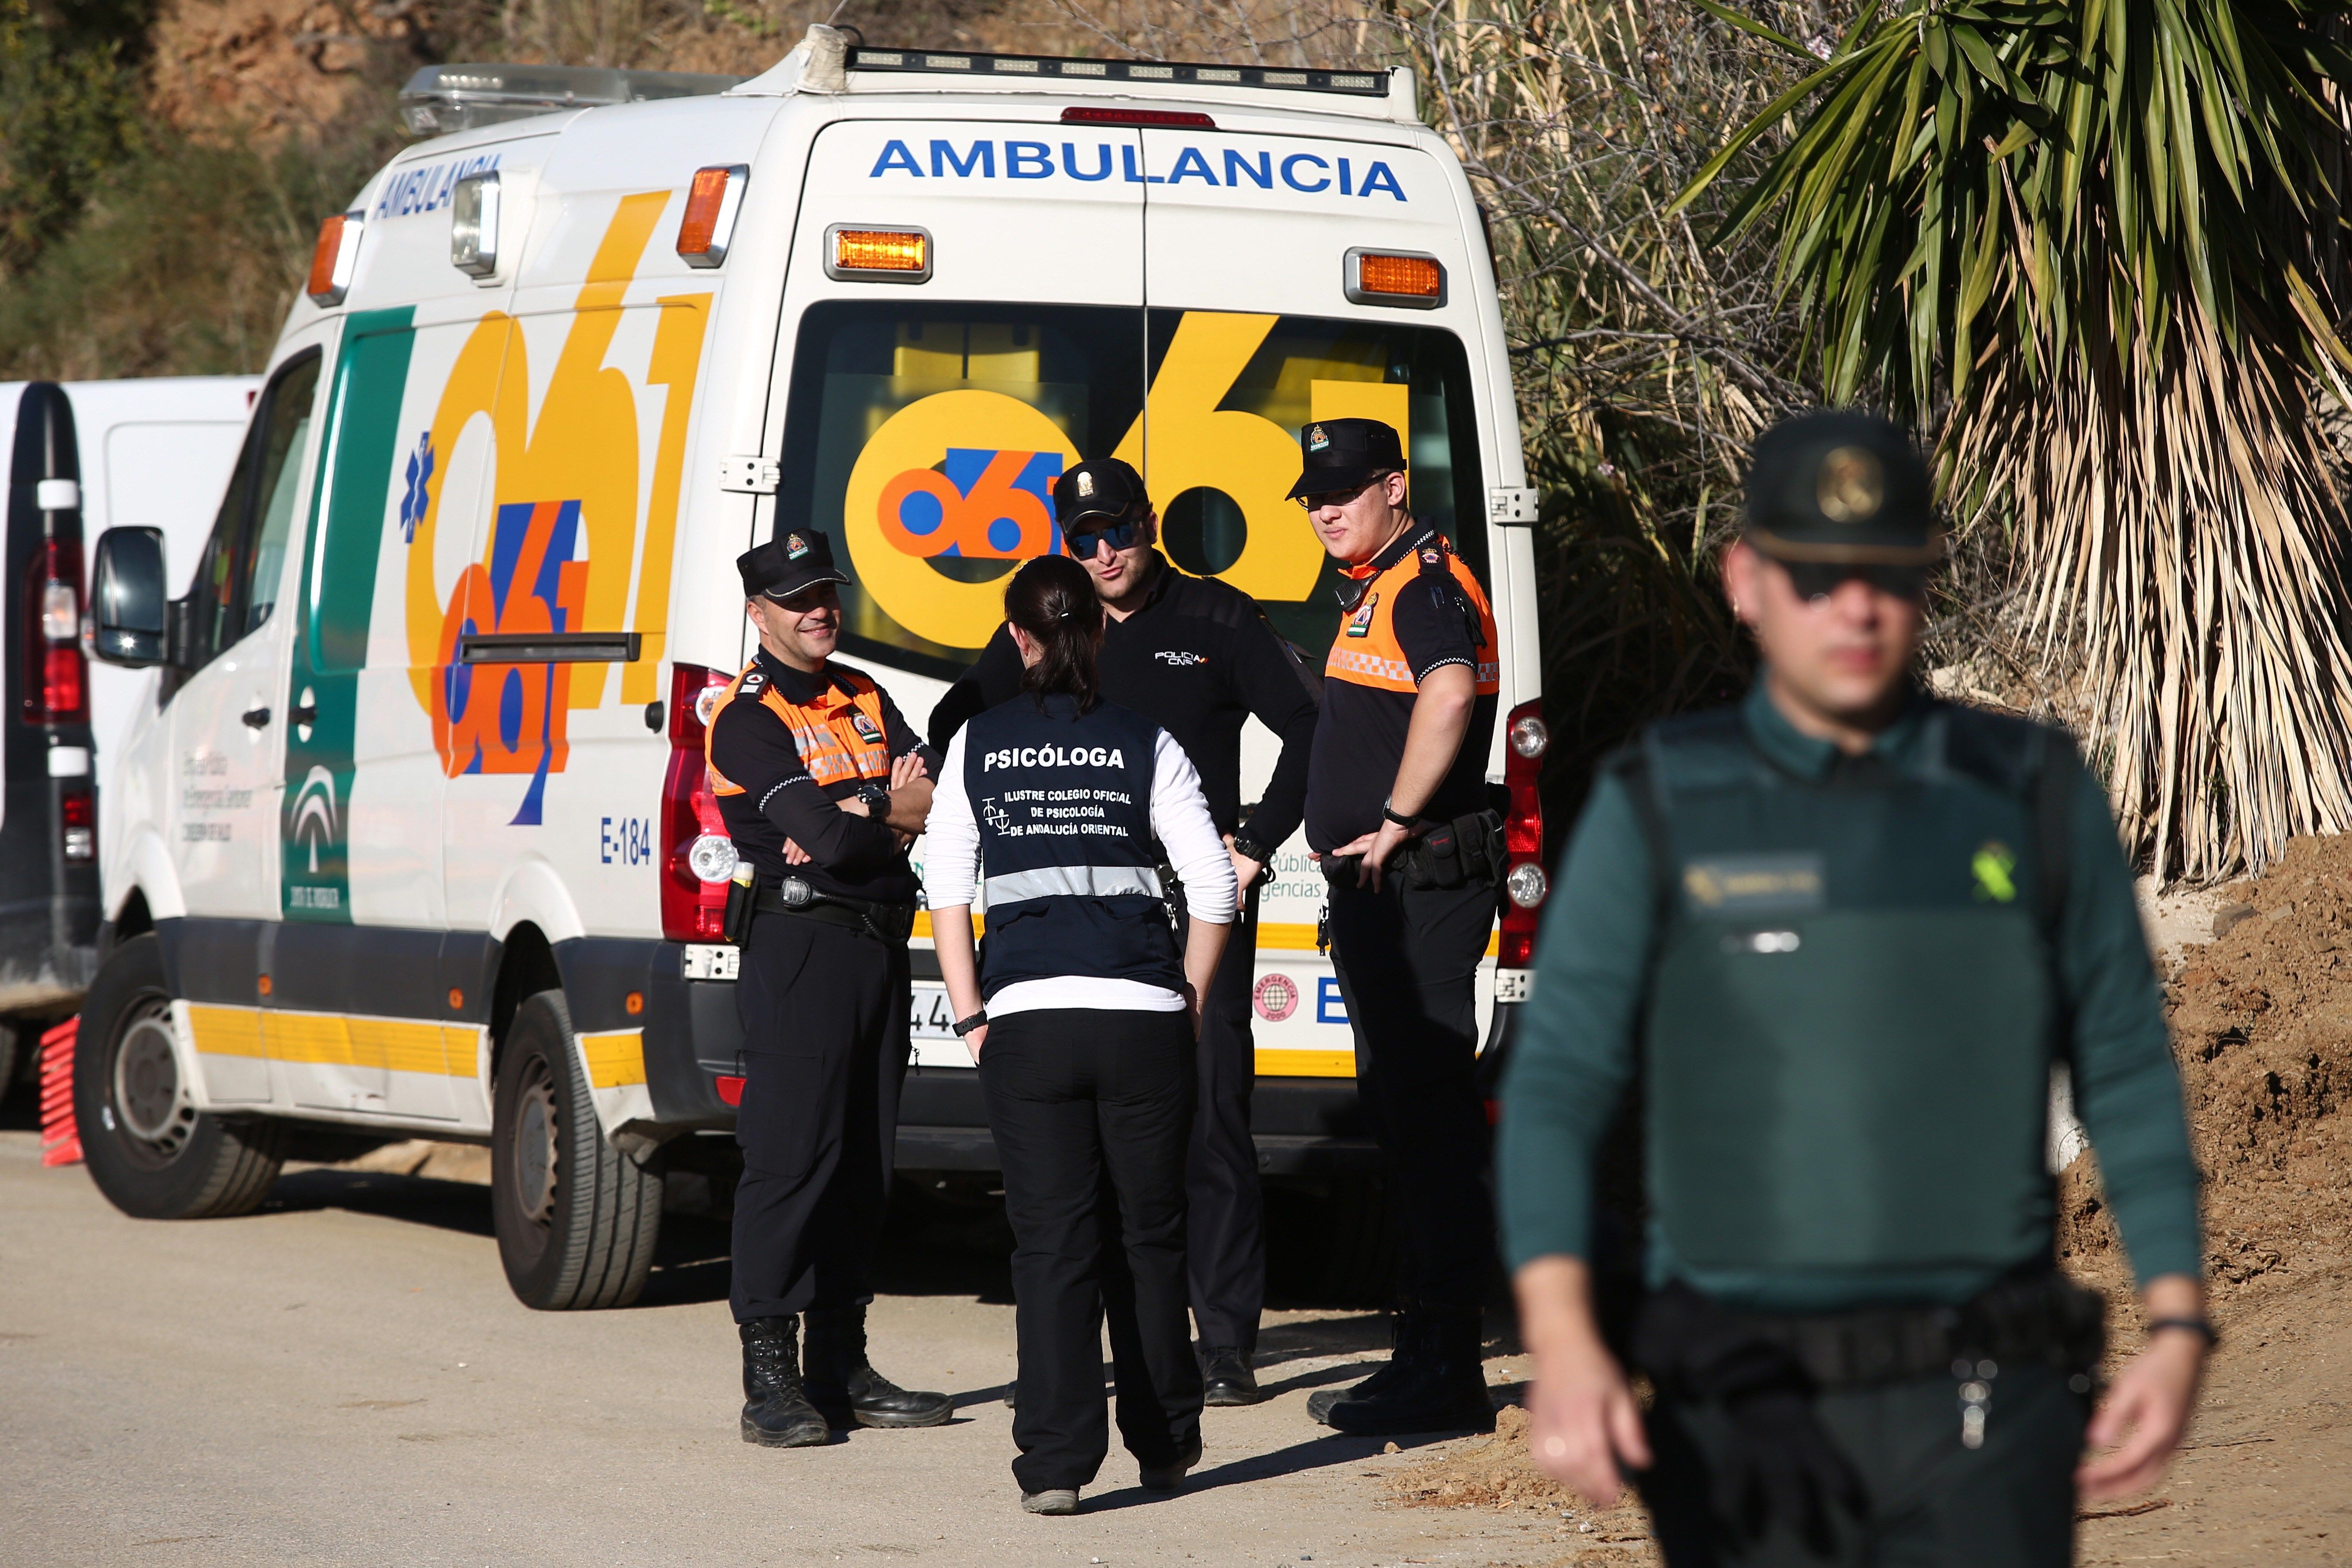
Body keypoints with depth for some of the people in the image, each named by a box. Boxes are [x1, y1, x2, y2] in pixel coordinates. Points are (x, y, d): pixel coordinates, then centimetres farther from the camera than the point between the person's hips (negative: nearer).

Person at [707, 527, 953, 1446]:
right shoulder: (748, 717, -6)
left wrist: (860, 814, -13)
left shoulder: (866, 700, 18)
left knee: (864, 1158, 9)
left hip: (881, 942, 7)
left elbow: (940, 794, 4)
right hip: (801, 942, -7)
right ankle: (771, 1379, -8)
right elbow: (825, 838, -17)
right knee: (791, 1154, -10)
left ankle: (841, 1366, 15)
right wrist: (895, 811, 0)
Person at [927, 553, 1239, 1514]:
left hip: (1026, 1020, 0)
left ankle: (1055, 1460, -8)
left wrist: (972, 1015, 7)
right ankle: (1163, 1444, 23)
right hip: (1143, 1014, 0)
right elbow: (1213, 888, -1)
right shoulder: (1145, 744, 3)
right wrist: (1189, 1001, 9)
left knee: (1051, 1240, 1)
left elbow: (946, 890, 3)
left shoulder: (979, 744, 6)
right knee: (1149, 1234, 14)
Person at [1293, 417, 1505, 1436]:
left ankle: (1447, 1371, -10)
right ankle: (1426, 1353, 23)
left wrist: (1397, 821, -27)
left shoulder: (1425, 583, -14)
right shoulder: (1375, 591, 20)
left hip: (1420, 883, -11)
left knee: (1430, 1116, -10)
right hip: (1379, 892, 11)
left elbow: (1449, 691, -34)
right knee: (1401, 1114, 15)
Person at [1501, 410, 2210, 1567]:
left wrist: (2178, 1332, -1)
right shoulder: (1657, 811, 1)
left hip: (1982, 1413, 0)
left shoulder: (2036, 799, 5)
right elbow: (1556, 1091, -5)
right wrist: (1564, 1352, -20)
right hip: (1750, 1416, 0)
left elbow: (2128, 1079, 10)